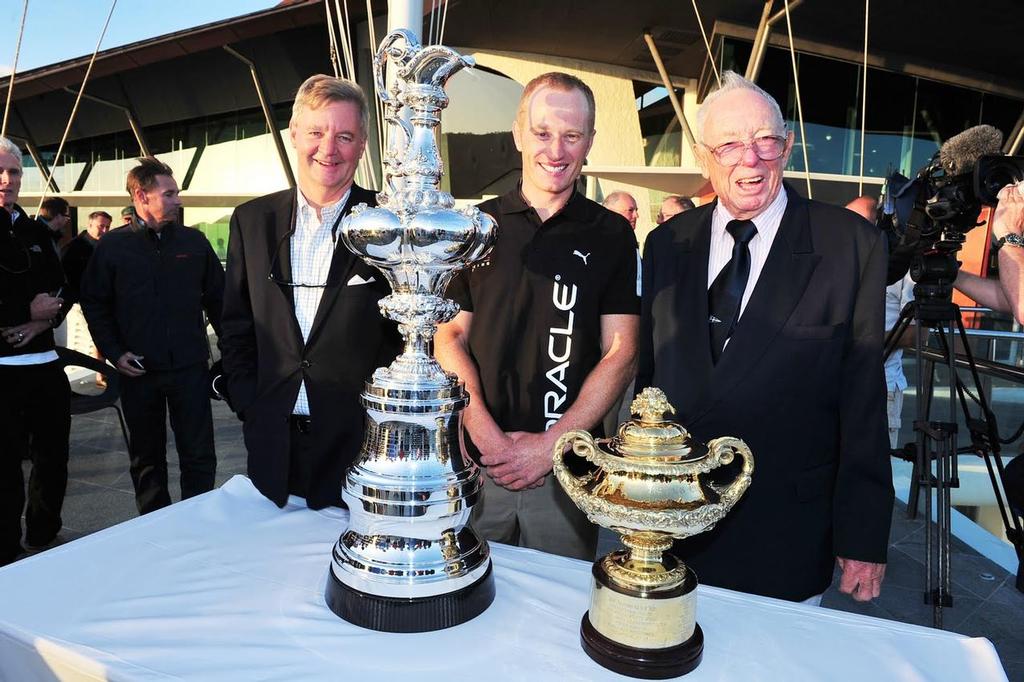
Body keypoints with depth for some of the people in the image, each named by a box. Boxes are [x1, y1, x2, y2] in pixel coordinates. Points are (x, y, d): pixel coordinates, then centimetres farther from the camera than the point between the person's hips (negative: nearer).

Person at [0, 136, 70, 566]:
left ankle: (44, 539, 34)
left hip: (45, 364, 6)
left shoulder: (36, 233, 13)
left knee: (53, 457, 14)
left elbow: (62, 290, 13)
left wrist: (45, 319, -7)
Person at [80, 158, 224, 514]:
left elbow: (217, 298, 7)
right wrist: (113, 352, -4)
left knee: (199, 456, 2)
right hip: (138, 371, 1)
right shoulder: (112, 246, 1)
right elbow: (93, 304, 5)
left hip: (190, 366, 0)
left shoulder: (194, 241, 3)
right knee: (146, 458, 13)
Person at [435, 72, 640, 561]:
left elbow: (621, 352, -3)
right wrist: (484, 432, -11)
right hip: (476, 465, 1)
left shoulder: (610, 235, 0)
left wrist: (552, 443, -12)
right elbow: (449, 334, 2)